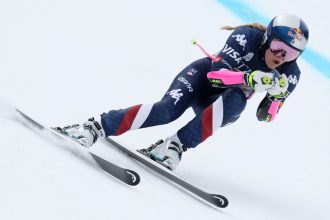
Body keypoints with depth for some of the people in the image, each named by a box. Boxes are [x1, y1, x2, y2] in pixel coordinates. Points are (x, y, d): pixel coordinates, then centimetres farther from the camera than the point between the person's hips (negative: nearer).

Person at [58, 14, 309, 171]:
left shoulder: (290, 74, -14)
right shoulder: (247, 37, -24)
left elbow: (264, 116, -11)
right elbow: (216, 73, -31)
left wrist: (276, 96, -32)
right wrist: (250, 78, -46)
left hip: (224, 106, 3)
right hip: (202, 76, -3)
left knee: (236, 101, -35)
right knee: (167, 110, -32)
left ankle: (175, 146, -36)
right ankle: (98, 127, -32)